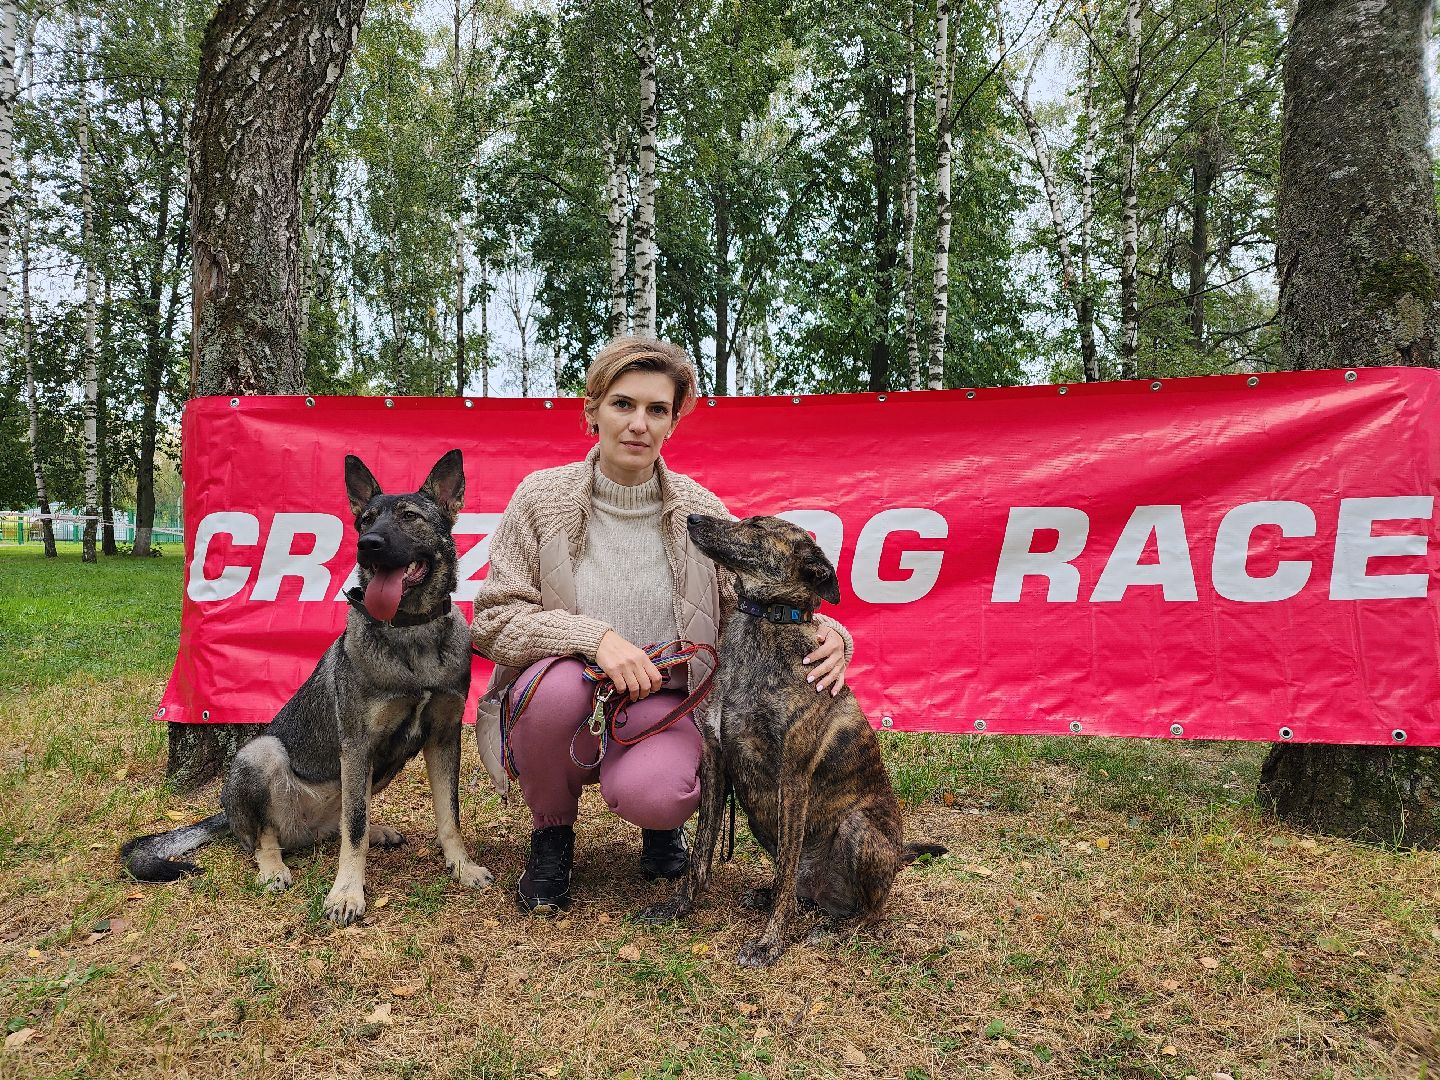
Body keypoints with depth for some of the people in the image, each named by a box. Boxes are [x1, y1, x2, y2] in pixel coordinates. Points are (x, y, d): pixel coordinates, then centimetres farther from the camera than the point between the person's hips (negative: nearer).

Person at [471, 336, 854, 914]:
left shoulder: (700, 510, -3)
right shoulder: (541, 497, -6)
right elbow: (492, 619, -9)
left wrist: (823, 633, -22)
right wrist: (594, 635, -26)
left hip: (662, 703, 0)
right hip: (564, 712, 1)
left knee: (648, 794, -32)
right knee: (558, 683, -34)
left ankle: (662, 820, 11)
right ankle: (551, 833, -1)